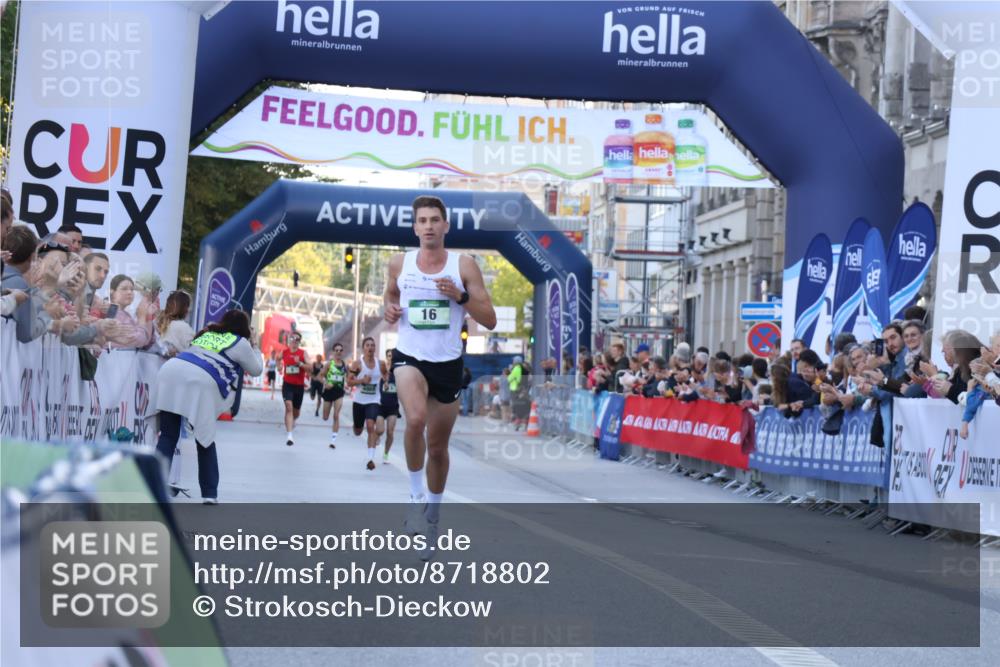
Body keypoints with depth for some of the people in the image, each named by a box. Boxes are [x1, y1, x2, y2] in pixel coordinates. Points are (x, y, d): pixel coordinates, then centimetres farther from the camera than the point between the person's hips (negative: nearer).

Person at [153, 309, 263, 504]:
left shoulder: (207, 333, 30)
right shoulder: (240, 343, 16)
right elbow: (256, 369, 27)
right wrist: (255, 349, 45)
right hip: (200, 382, -4)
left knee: (168, 436, 6)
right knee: (205, 440, 12)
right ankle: (209, 494, 15)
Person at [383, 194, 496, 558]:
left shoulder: (464, 265, -4)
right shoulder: (399, 263, 1)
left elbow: (490, 320, -4)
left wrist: (461, 297, -19)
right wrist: (389, 309, 1)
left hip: (448, 363, 1)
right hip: (409, 357, -1)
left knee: (438, 448, 11)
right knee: (416, 418, -32)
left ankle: (432, 517, 32)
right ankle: (416, 494, -11)